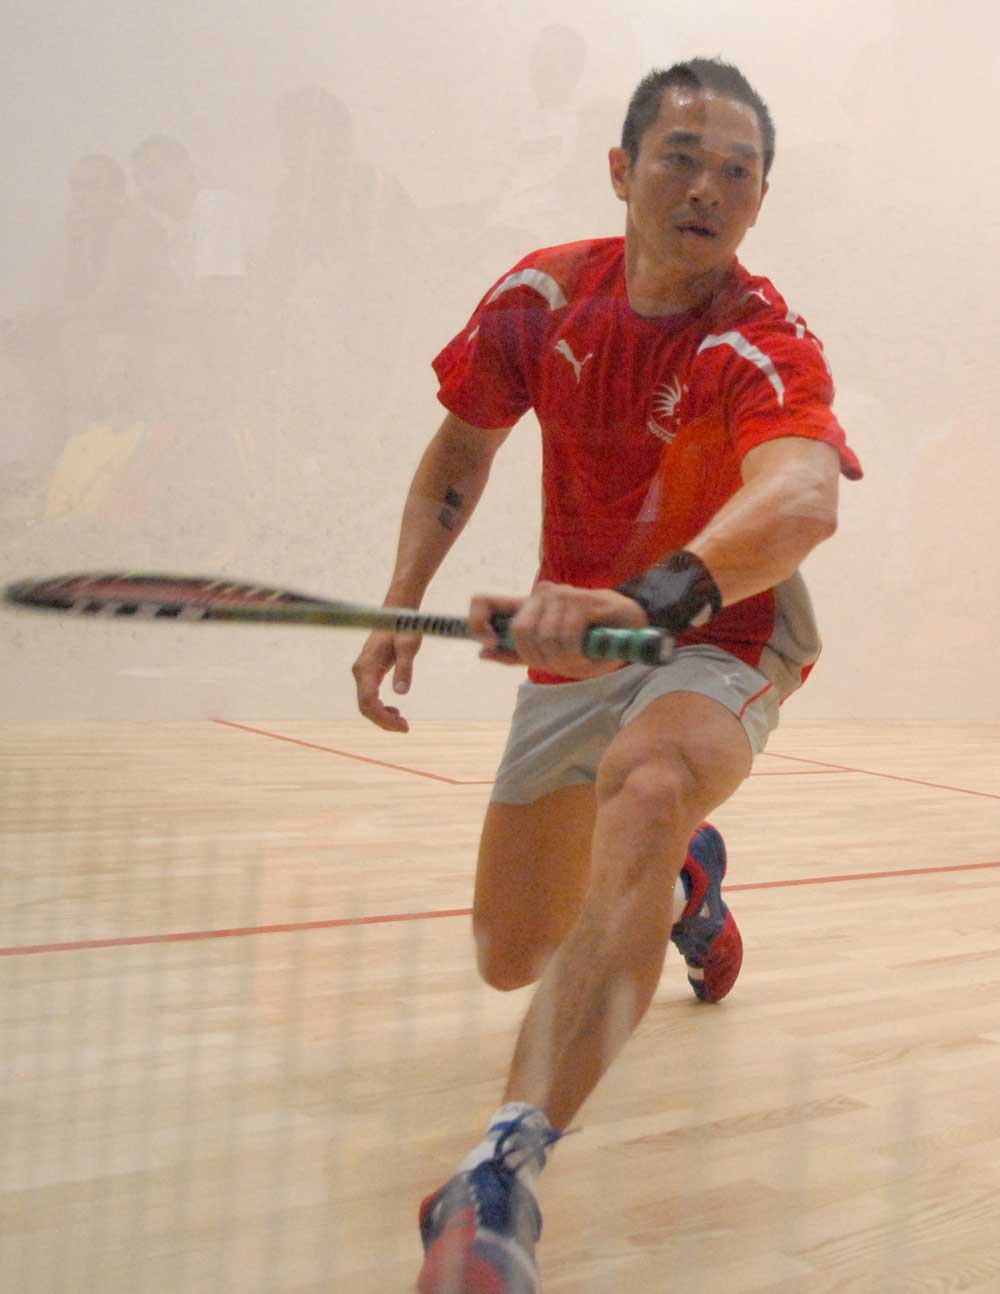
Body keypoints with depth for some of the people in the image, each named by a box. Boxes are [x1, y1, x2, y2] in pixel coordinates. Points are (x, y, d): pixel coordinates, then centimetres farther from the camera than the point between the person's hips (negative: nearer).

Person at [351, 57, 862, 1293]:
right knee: (511, 958, 11)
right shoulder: (542, 296, -9)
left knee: (647, 787, -41)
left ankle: (504, 1174, -45)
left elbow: (802, 498, -46)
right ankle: (685, 878, 44)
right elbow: (461, 449, 6)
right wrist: (401, 609, -5)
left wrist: (652, 596, -65)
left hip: (720, 636, -4)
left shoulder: (765, 347, -24)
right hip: (576, 637, 5)